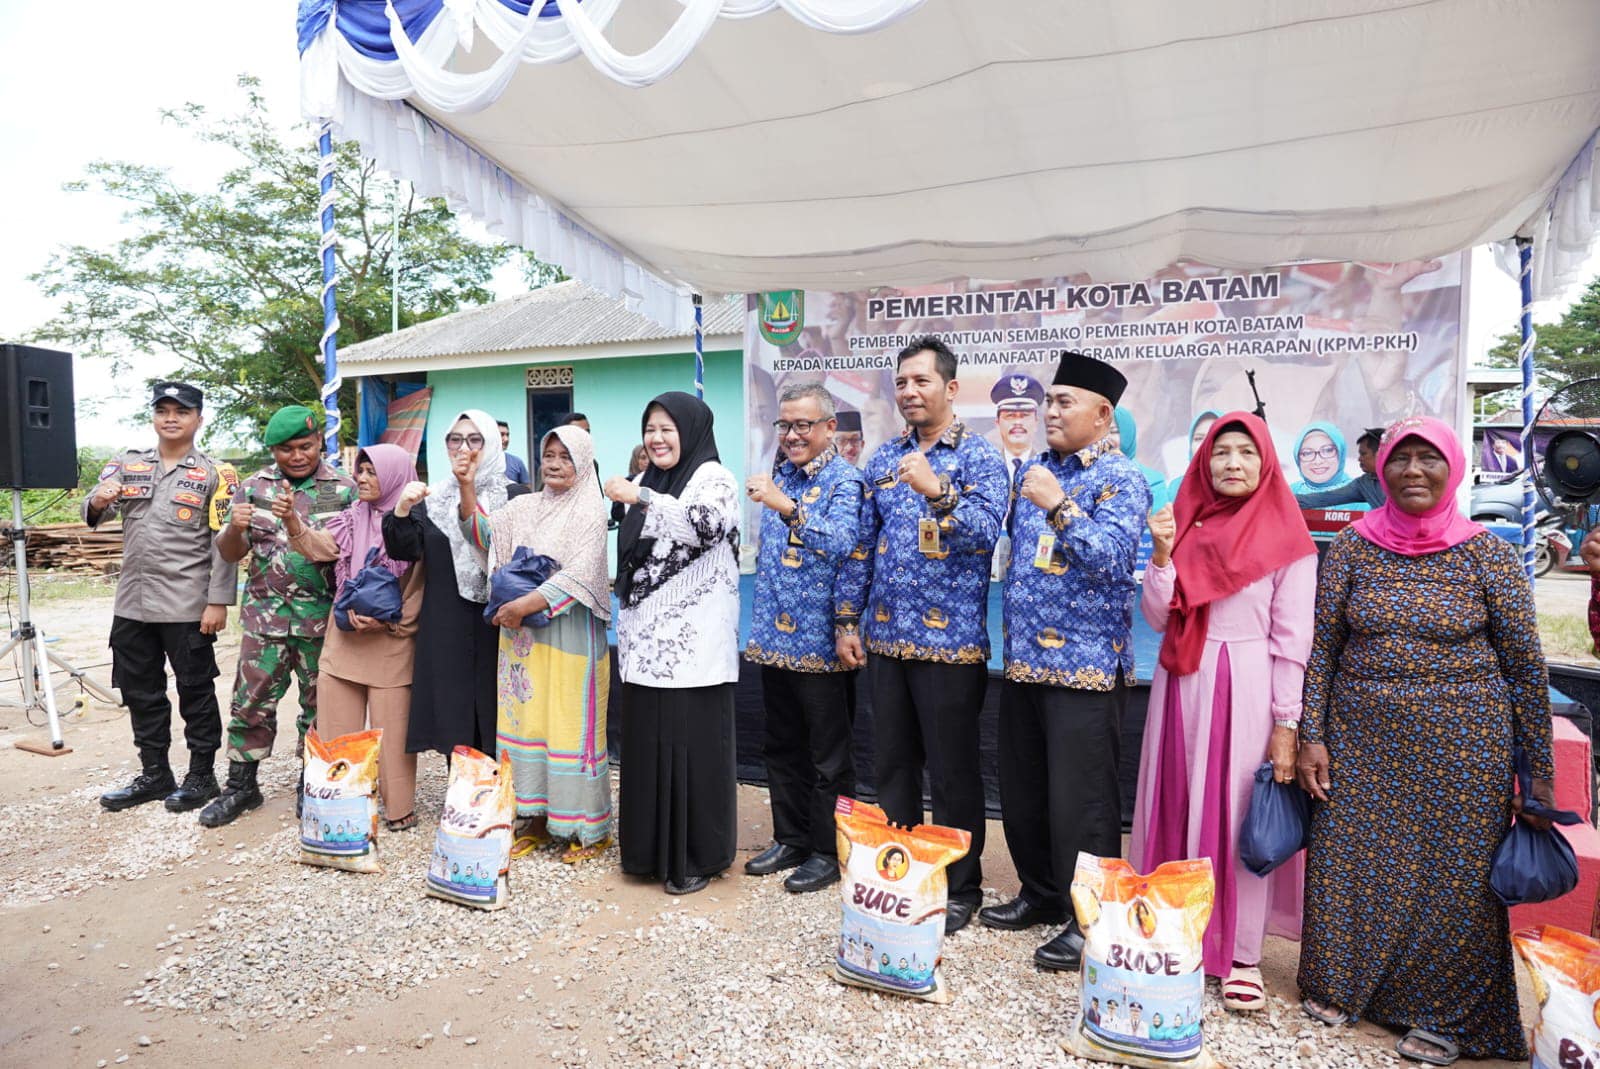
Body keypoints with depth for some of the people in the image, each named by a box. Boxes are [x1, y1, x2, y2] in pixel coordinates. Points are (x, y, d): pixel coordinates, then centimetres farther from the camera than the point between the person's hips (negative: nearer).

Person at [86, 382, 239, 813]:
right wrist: (99, 501, -24)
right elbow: (91, 514, 0)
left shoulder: (214, 474, -3)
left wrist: (218, 602, -14)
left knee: (195, 691, 5)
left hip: (187, 606, -5)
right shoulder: (127, 465, 9)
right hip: (132, 603, 5)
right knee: (140, 692, 14)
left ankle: (202, 775, 17)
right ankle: (154, 774, 28)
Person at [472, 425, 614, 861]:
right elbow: (483, 534, 4)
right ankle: (536, 817, 22)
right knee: (526, 720, 9)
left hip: (569, 632, -6)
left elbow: (580, 574, -16)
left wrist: (526, 604, -21)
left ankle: (588, 828, 9)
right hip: (521, 631, 6)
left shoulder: (590, 511, -6)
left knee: (570, 724, -2)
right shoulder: (525, 506, 13)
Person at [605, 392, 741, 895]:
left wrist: (641, 498, -25)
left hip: (693, 646, -7)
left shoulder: (712, 477, -5)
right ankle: (651, 848, 24)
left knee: (692, 748, -2)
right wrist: (626, 626, 21)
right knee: (647, 747, 10)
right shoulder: (648, 481, 17)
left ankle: (697, 856, 12)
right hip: (647, 643, 7)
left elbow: (707, 525, -27)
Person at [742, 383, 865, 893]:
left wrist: (787, 507, -38)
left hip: (820, 640, -7)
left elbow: (842, 542, -28)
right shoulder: (779, 477, 13)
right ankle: (791, 839, 31)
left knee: (828, 755, 5)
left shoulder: (844, 480, -10)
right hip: (774, 638, 8)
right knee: (782, 747, 17)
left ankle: (827, 851, 18)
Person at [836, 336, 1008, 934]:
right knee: (892, 766, 15)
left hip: (951, 640, -5)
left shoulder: (980, 458, -4)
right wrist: (847, 620, 9)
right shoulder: (883, 460, 11)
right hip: (886, 637, 5)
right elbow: (862, 545, 13)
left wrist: (937, 491, -36)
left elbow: (985, 531, -20)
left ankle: (960, 888, 22)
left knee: (953, 773, 5)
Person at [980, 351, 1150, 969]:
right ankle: (1040, 894, 34)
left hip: (1085, 664, -7)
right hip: (1024, 659, 8)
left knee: (1080, 800, -1)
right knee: (1021, 791, 16)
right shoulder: (1034, 470, 13)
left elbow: (1111, 558, -22)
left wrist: (1060, 508, -28)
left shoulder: (1121, 479, -8)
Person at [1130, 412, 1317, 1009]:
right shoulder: (1185, 524, 8)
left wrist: (1286, 724, -9)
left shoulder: (1287, 539, -3)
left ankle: (1242, 957, 15)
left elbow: (1292, 641, -5)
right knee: (1178, 809, 10)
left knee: (1239, 820, 2)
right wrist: (1163, 555, -9)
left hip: (1247, 691, -4)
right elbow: (1157, 619, 4)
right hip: (1181, 686, 4)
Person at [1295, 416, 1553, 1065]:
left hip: (1461, 745, -1)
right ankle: (1340, 984, 32)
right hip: (1361, 740, 2)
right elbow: (1322, 647, 1)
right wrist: (1311, 737, -3)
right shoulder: (1352, 547, 0)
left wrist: (1539, 773, 0)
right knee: (1349, 864, 10)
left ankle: (1443, 1013, 30)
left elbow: (1525, 667, -1)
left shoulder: (1488, 555, -4)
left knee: (1455, 876, 8)